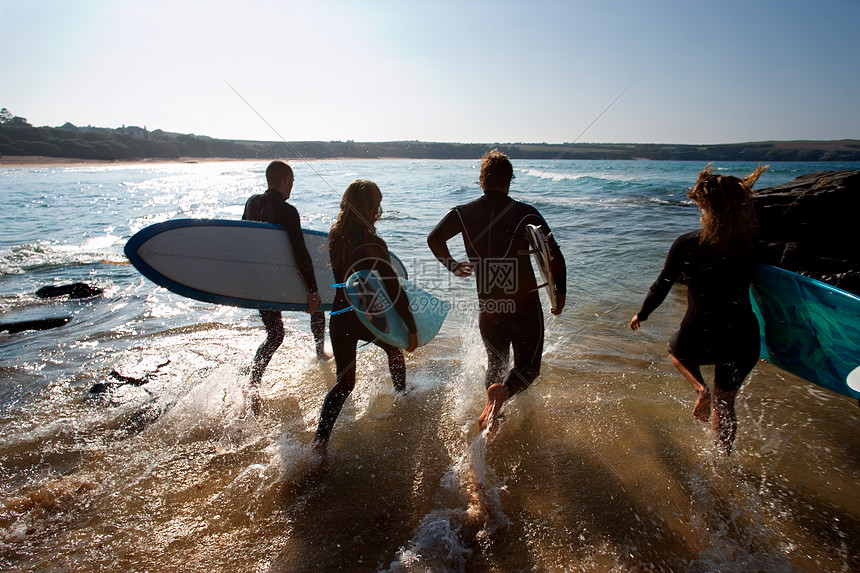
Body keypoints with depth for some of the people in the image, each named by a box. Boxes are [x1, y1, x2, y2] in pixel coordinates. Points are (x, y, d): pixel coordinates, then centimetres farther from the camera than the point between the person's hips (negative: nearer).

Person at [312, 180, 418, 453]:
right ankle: (402, 396, 52)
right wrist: (411, 328, -12)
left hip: (340, 317, 4)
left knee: (344, 381, 15)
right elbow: (394, 291, -19)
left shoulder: (336, 235, -4)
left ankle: (321, 436, 1)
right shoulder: (373, 245, -22)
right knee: (395, 350, 29)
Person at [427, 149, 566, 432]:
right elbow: (555, 255, -13)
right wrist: (560, 292, 1)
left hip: (488, 306, 3)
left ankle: (491, 400, 6)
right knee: (528, 366, 11)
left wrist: (452, 265, 12)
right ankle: (501, 392, -18)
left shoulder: (464, 213, -2)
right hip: (524, 304, -3)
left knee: (495, 362, 24)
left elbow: (434, 238, -5)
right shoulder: (525, 213, -10)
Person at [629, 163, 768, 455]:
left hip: (699, 338, -3)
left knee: (676, 348, 35)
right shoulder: (753, 244, -7)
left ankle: (700, 388, 8)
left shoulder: (686, 244, -13)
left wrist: (641, 315, 12)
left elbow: (661, 286, -4)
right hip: (743, 339, 3)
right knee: (725, 405, 26)